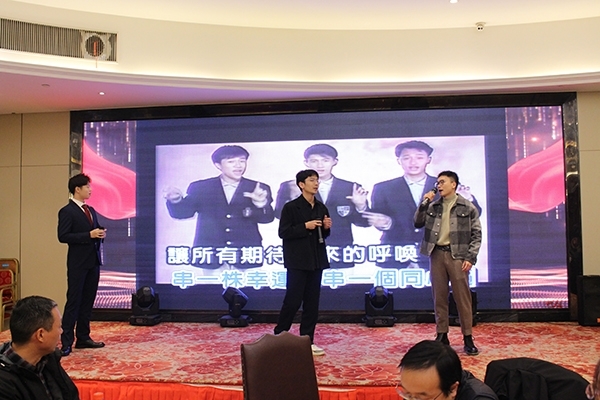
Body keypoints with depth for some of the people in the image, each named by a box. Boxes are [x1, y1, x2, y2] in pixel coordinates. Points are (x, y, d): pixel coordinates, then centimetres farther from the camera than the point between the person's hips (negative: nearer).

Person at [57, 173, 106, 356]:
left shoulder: (91, 210, 16)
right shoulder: (67, 211, -8)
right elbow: (63, 236, -16)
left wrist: (100, 234, -2)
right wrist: (89, 235, -20)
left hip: (93, 261, 7)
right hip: (78, 263, -7)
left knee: (88, 301, 11)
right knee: (74, 301, -4)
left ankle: (83, 338, 19)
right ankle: (66, 342, 2)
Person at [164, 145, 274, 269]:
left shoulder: (259, 189, 4)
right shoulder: (200, 187, 6)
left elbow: (267, 218, -5)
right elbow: (182, 212, 5)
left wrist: (261, 203, -27)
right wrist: (176, 201, -19)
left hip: (246, 255, 0)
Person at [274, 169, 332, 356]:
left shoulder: (321, 207, 10)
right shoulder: (291, 207, -8)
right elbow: (283, 232, -13)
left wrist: (327, 228, -4)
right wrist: (305, 226, -18)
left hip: (316, 260, 6)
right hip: (298, 261, -6)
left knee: (312, 302, 8)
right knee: (293, 300, -3)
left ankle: (307, 341, 17)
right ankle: (278, 336, 16)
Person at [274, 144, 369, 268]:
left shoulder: (351, 188, 6)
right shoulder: (289, 187, 4)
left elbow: (364, 222, 6)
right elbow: (281, 216, -7)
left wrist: (360, 206, -14)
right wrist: (294, 199, -25)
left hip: (340, 257, 1)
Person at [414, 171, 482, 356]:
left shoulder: (467, 207, 1)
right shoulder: (433, 206, 11)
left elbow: (476, 234, 0)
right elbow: (417, 223, 6)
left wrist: (470, 257, -9)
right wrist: (424, 203, -2)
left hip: (457, 256, -3)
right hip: (437, 254, 3)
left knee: (463, 297, -2)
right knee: (439, 297, 7)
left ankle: (468, 337, 7)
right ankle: (441, 335, 16)